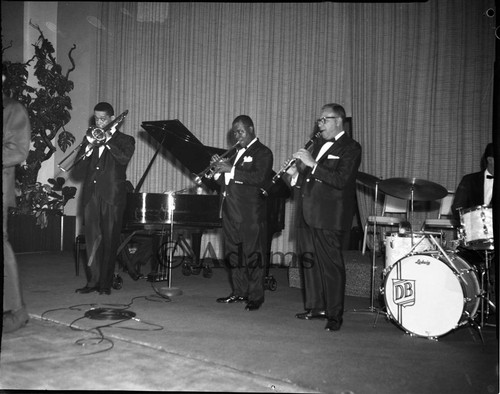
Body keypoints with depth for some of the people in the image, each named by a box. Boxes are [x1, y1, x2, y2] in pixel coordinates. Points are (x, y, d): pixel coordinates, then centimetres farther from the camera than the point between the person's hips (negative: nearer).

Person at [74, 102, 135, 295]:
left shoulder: (124, 140, 7)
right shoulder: (90, 138, 17)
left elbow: (124, 158, -14)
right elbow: (79, 167, 9)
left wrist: (107, 140, -12)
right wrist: (90, 145, -5)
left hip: (112, 195, -3)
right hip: (91, 194, 4)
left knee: (109, 240, -1)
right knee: (92, 239, 2)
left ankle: (106, 283, 6)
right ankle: (92, 281, 9)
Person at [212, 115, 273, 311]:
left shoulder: (263, 153, -3)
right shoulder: (236, 152, 21)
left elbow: (260, 178, -19)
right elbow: (226, 180, 19)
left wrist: (231, 170, -21)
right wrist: (218, 170, -1)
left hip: (251, 213, -7)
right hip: (231, 211, 8)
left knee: (253, 254, -3)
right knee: (233, 253, 11)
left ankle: (256, 296, 5)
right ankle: (239, 292, 21)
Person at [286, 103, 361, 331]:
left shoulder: (350, 148, -5)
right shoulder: (319, 143, 18)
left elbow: (341, 180, -19)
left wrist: (312, 164, -22)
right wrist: (296, 175, 3)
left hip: (329, 217, -8)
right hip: (308, 214, 8)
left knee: (331, 265, -4)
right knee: (309, 261, 13)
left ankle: (334, 314, 6)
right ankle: (315, 307, 26)